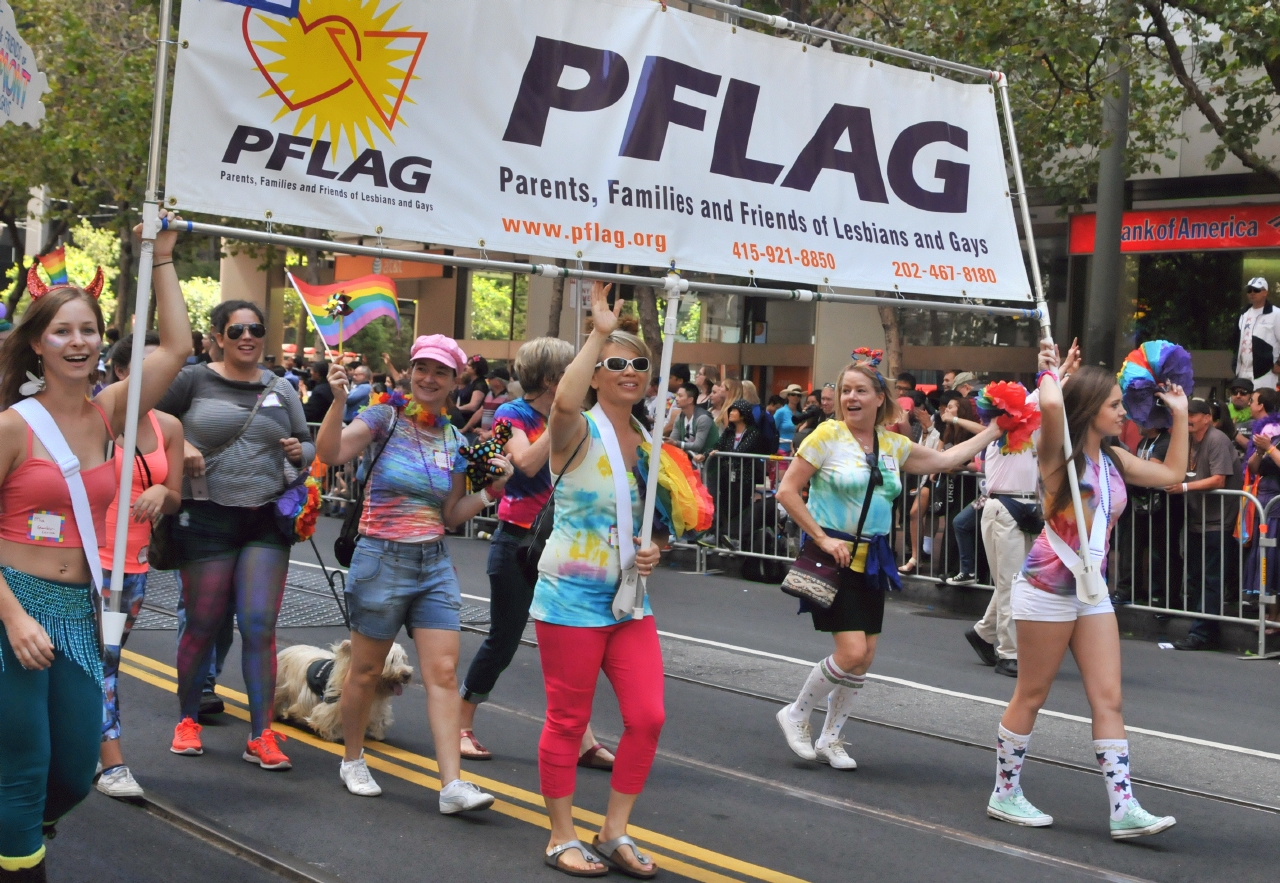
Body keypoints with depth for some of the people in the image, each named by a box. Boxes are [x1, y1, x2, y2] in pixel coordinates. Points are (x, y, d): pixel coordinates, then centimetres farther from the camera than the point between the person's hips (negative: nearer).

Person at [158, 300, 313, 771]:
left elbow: (309, 445, 15)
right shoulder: (194, 380, -1)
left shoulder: (281, 390, 10)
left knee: (259, 625, -4)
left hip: (267, 521, 2)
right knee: (203, 625, 5)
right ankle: (187, 720, 26)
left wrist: (300, 452, -7)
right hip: (206, 519, -2)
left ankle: (262, 735, 2)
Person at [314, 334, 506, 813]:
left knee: (444, 672, -4)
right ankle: (352, 760, 30)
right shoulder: (386, 418, -5)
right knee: (366, 671, 8)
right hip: (381, 560, -4)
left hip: (434, 564, 4)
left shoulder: (455, 441, 8)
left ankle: (452, 784, -6)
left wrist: (492, 490, 0)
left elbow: (451, 515, 13)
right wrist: (339, 399, -32)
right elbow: (330, 454, -21)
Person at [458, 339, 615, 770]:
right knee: (503, 640, 3)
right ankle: (462, 727, 20)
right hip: (518, 543, -5)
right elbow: (528, 462, -26)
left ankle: (585, 743, 4)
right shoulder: (513, 415, -8)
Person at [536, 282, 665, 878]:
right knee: (568, 721, 2)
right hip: (570, 599, -6)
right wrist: (599, 332, -28)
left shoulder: (649, 444, 10)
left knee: (647, 718, 1)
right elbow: (564, 401, -35)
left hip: (630, 601, 6)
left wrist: (654, 553, -1)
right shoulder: (579, 432, -9)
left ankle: (614, 835, 16)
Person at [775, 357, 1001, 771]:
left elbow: (944, 460, 21)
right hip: (834, 555, -6)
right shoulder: (828, 435, -8)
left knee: (865, 656, 6)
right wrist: (822, 538, -13)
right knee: (852, 652, -15)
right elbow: (787, 491, -9)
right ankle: (796, 715, 8)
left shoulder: (893, 445, 8)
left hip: (872, 558, 6)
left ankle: (829, 739, 22)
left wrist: (994, 431, 20)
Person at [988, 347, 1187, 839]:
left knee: (1108, 699, 0)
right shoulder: (1059, 453, -12)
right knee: (1031, 696, 3)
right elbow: (1051, 405, -33)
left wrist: (1179, 416, 18)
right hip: (1047, 589, -7)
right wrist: (1048, 373, -12)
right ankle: (1004, 795, 17)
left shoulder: (1114, 460, 10)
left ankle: (1123, 808, -2)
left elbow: (1172, 474, 19)